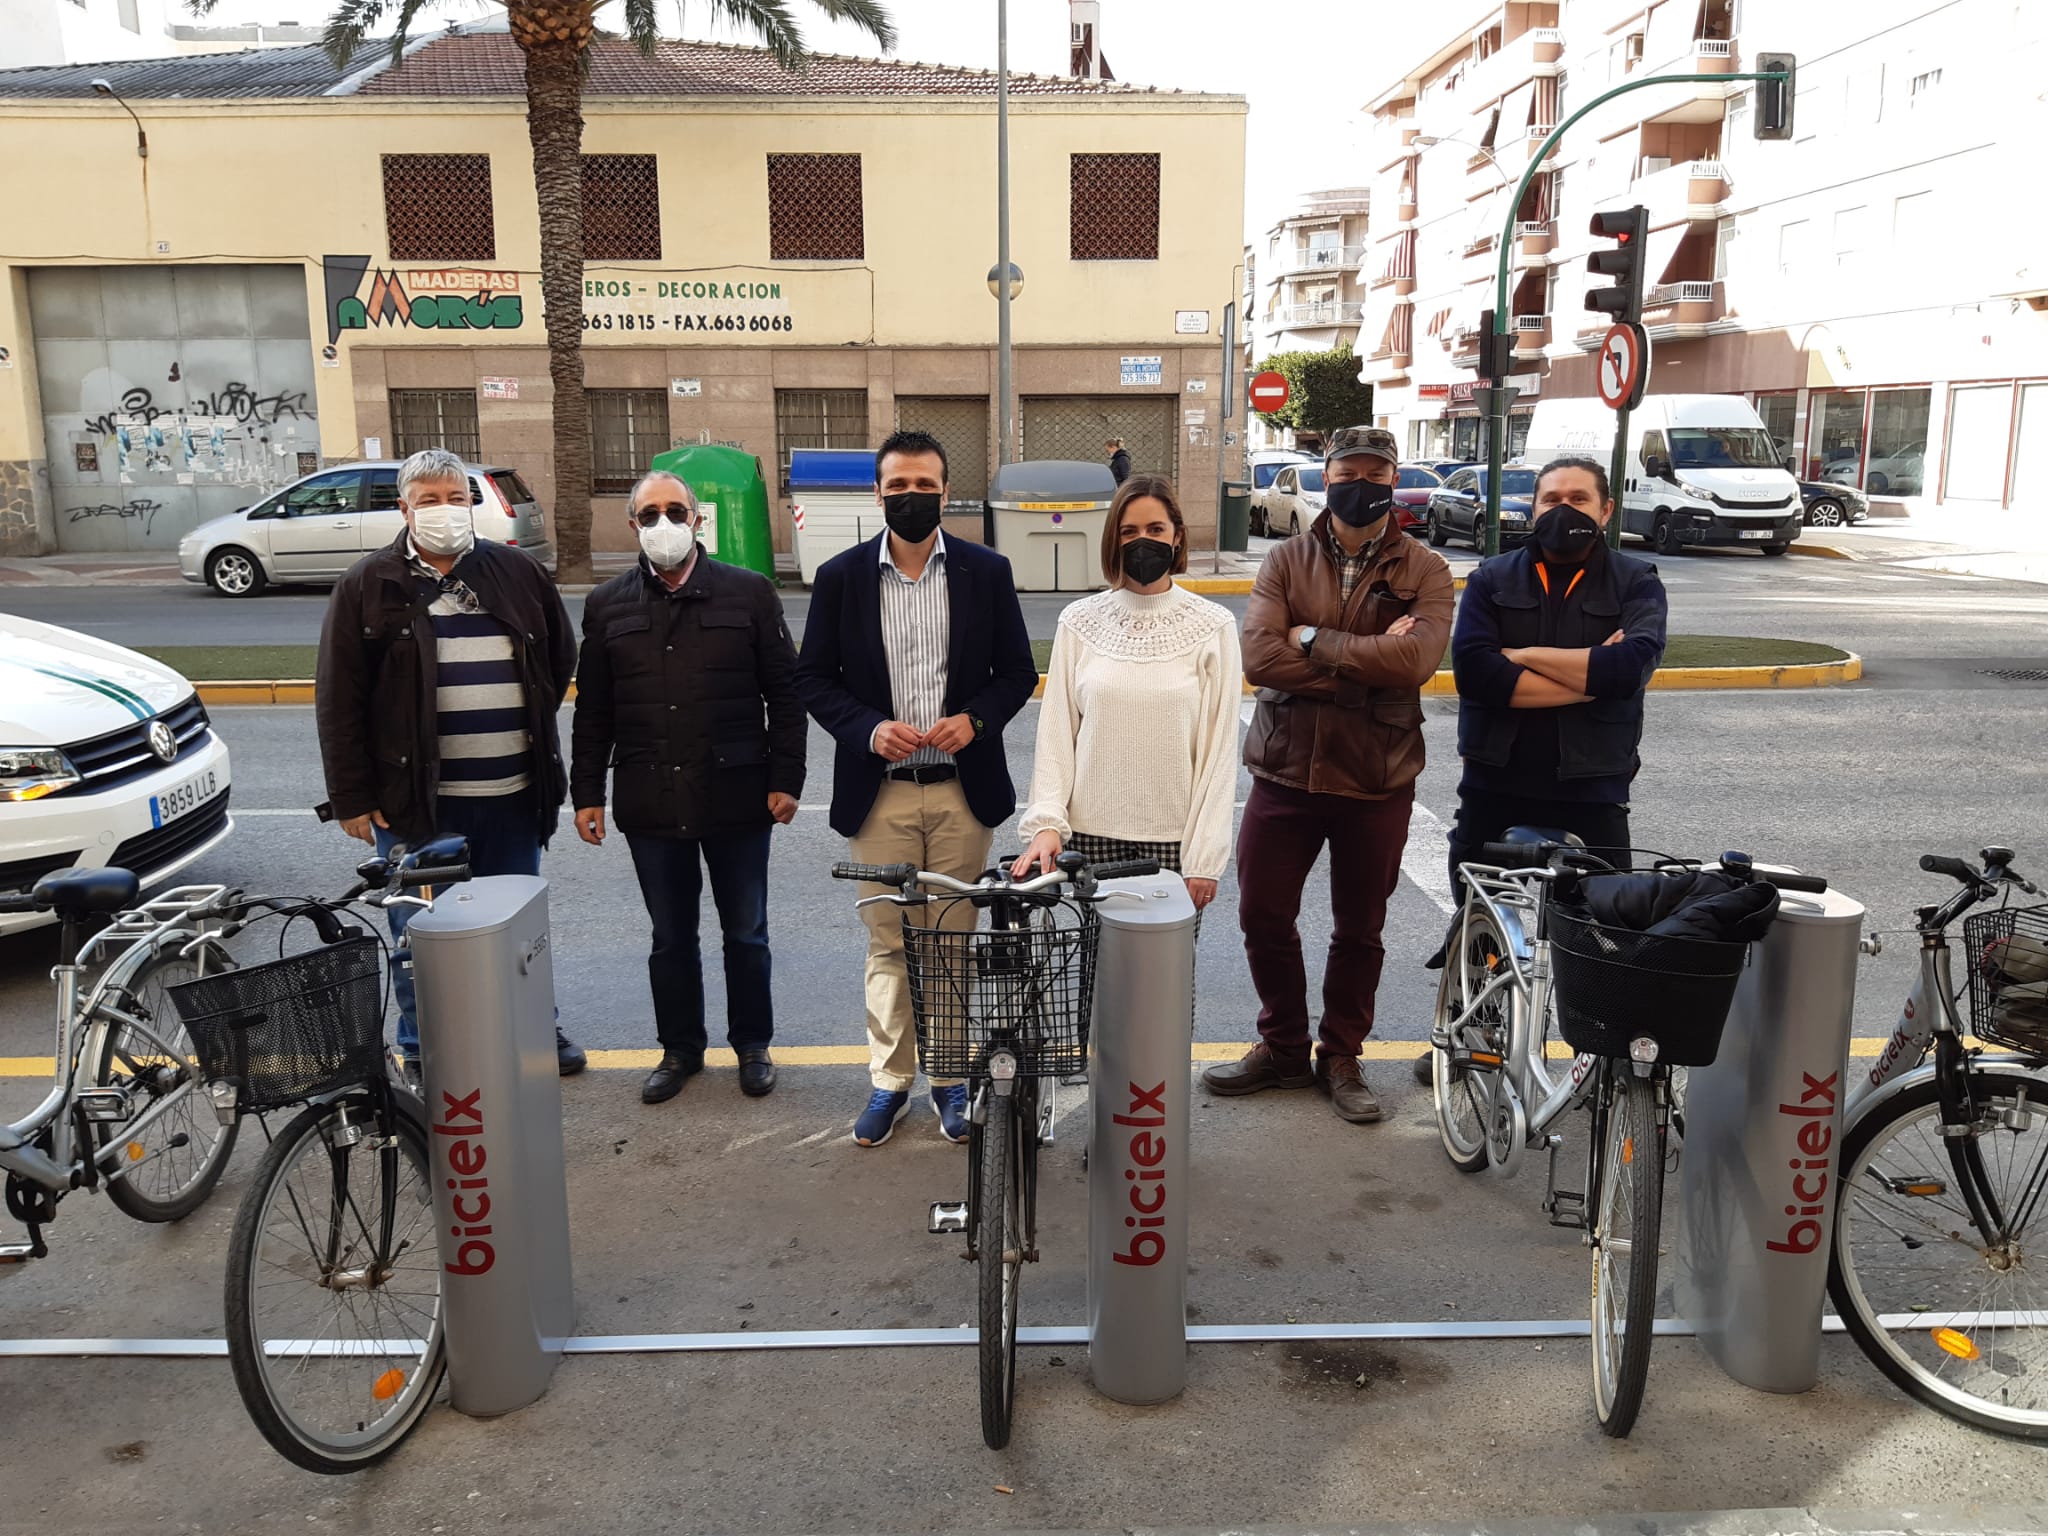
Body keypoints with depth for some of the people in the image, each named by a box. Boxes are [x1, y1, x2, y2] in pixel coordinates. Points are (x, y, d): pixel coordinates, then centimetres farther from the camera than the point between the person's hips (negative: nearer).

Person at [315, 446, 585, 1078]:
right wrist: (351, 796, -7)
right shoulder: (369, 585, -2)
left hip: (512, 793, 3)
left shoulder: (517, 572, 6)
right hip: (415, 798, -2)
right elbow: (338, 700, -3)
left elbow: (561, 655, 18)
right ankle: (422, 1052, 23)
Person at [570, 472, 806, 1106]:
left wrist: (785, 779, -5)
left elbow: (785, 693, 0)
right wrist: (587, 793, 6)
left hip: (737, 797, -2)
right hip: (650, 804, 2)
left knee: (746, 933, 10)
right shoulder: (608, 605, 6)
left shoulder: (749, 593, 0)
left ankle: (753, 1045, 28)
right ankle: (680, 1049, 29)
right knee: (670, 937, 13)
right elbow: (592, 712, 9)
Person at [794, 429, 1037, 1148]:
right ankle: (889, 1081, 22)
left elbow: (1018, 670, 6)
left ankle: (951, 1078, 24)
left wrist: (975, 718, -13)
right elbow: (812, 677, 4)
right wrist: (869, 729, -13)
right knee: (887, 944, 8)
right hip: (879, 792, 0)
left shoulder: (986, 571, 2)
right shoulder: (840, 576, 1)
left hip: (962, 790, 0)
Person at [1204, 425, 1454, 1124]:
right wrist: (1366, 660, -19)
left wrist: (1312, 639, -16)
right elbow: (1258, 654, -15)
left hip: (1377, 781, -1)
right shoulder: (1287, 561, 1)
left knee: (1359, 930, 12)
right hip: (1285, 771, 1)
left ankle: (1341, 1058, 32)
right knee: (1263, 916, 8)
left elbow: (1414, 660, -21)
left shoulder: (1424, 572, -2)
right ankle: (1283, 1047, 30)